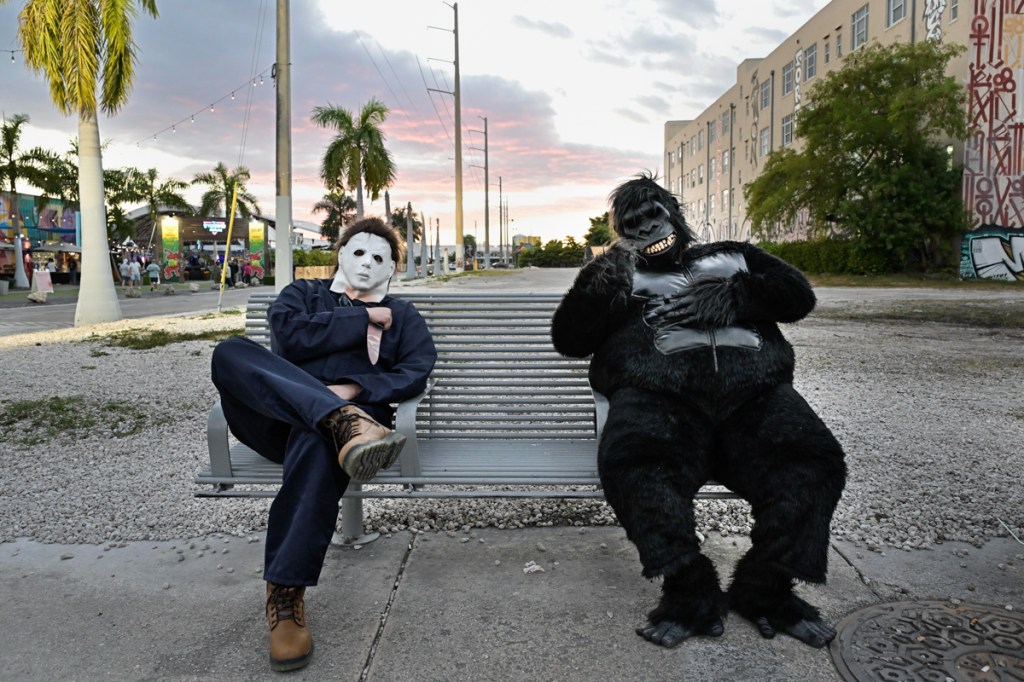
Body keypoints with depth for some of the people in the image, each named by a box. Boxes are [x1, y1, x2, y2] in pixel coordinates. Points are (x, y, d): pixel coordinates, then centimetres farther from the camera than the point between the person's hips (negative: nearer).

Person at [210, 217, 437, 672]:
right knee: (231, 351, -28)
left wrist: (353, 388, -13)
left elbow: (415, 374, 3)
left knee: (316, 442, -39)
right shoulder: (303, 293, 26)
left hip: (353, 411, -1)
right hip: (276, 419, 2)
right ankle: (343, 422, -45)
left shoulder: (402, 316, 25)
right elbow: (290, 335, 1)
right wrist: (363, 320, 4)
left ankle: (286, 597, -32)